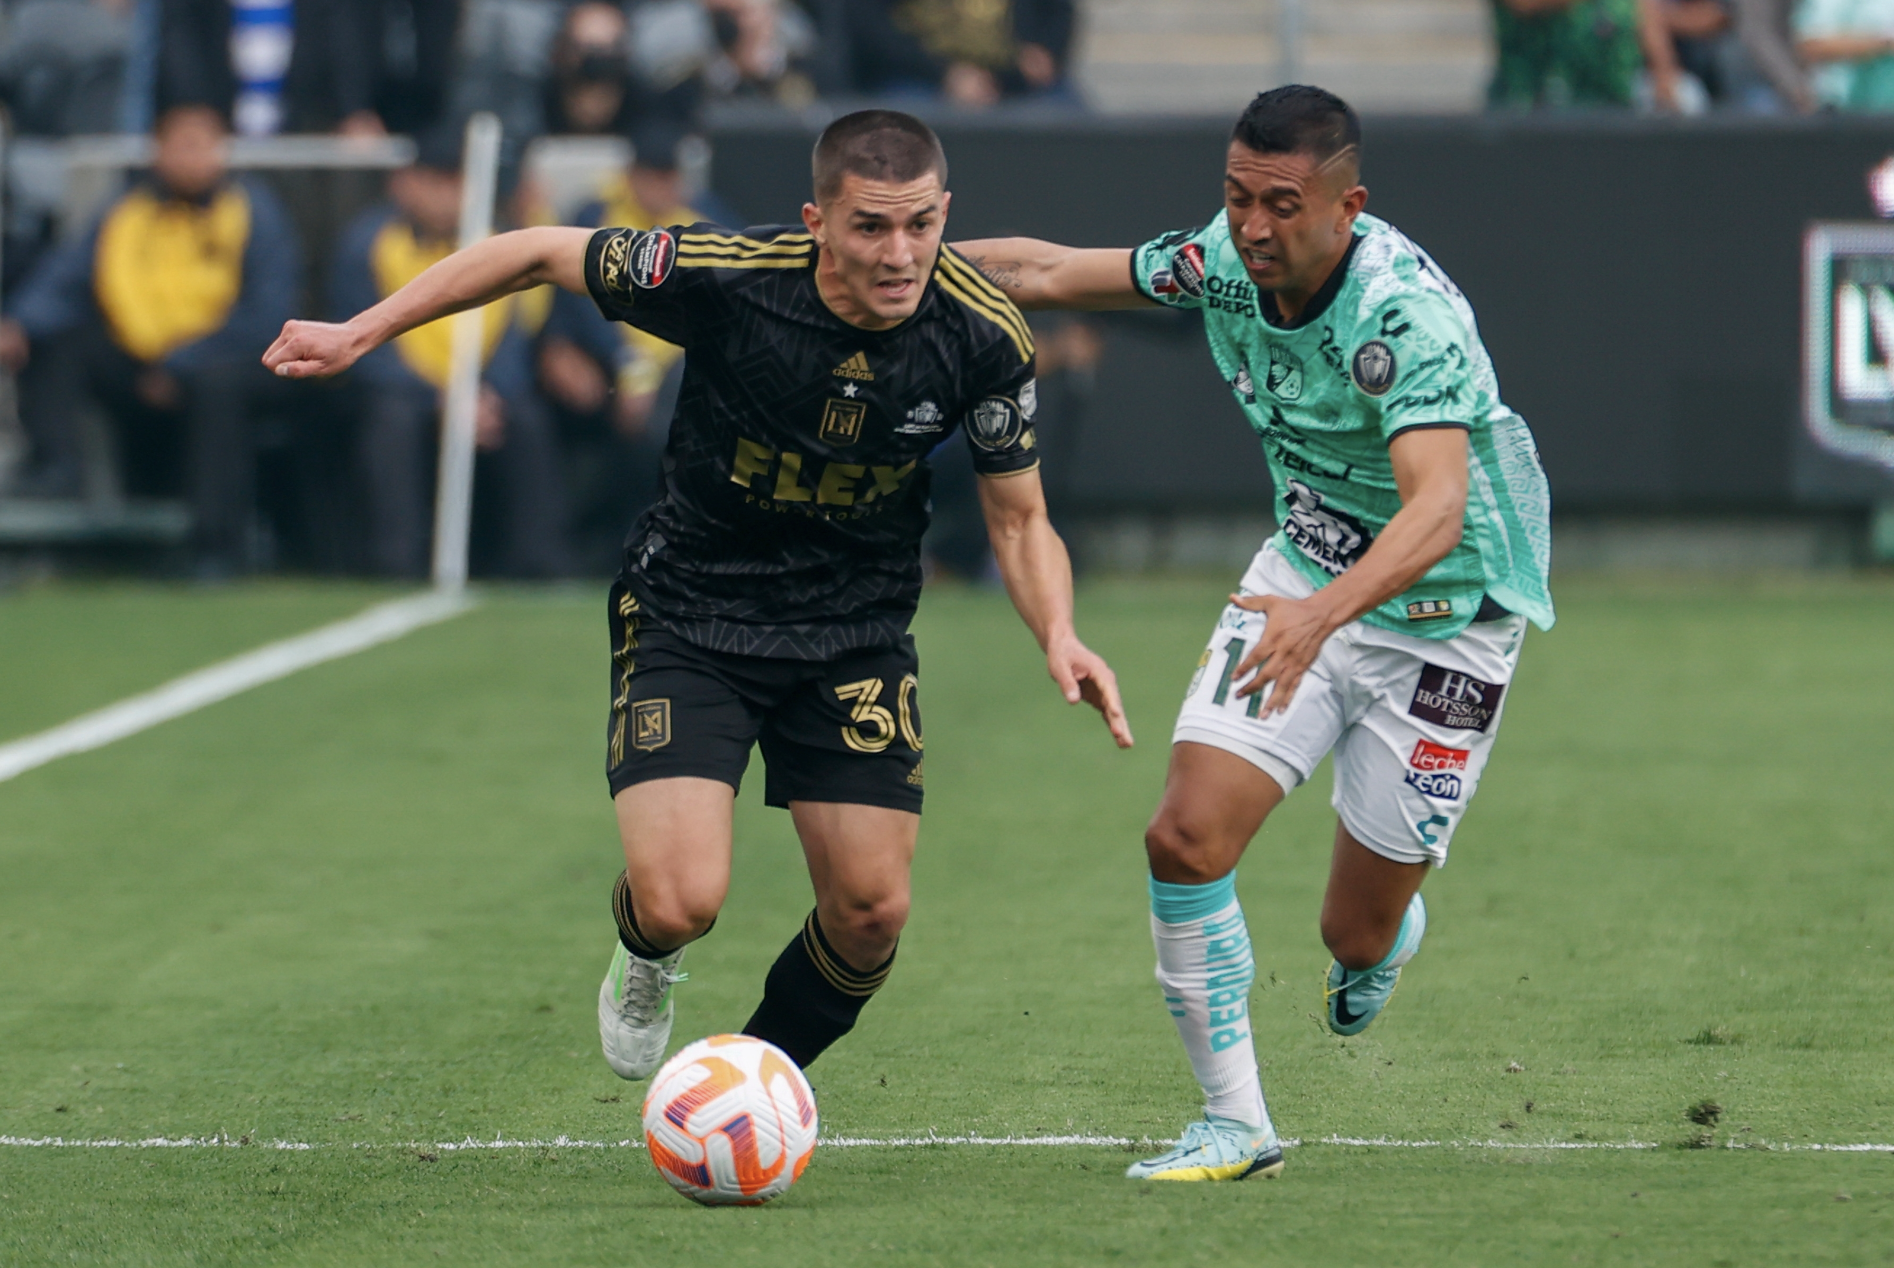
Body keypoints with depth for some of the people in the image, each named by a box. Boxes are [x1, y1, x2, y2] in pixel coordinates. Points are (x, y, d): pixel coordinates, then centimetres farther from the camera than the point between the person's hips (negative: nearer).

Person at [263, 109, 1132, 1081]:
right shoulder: (724, 276, -26)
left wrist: (1057, 635, -23)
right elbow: (539, 255, -10)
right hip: (688, 614, -3)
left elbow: (1018, 517, -3)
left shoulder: (983, 335, -18)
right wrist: (359, 334, -7)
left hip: (856, 628, 3)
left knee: (872, 910, -3)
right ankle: (646, 961, 23)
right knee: (680, 902, -18)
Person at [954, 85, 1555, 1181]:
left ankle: (1384, 944, 41)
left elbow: (1437, 509, -45)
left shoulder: (1408, 313, -32)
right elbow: (1050, 272, 4)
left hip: (1446, 617, -5)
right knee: (1189, 838, -14)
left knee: (1359, 937, 1)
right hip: (1308, 577, 5)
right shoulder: (1226, 261, -12)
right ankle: (1237, 1124, 0)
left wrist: (1322, 614, -61)